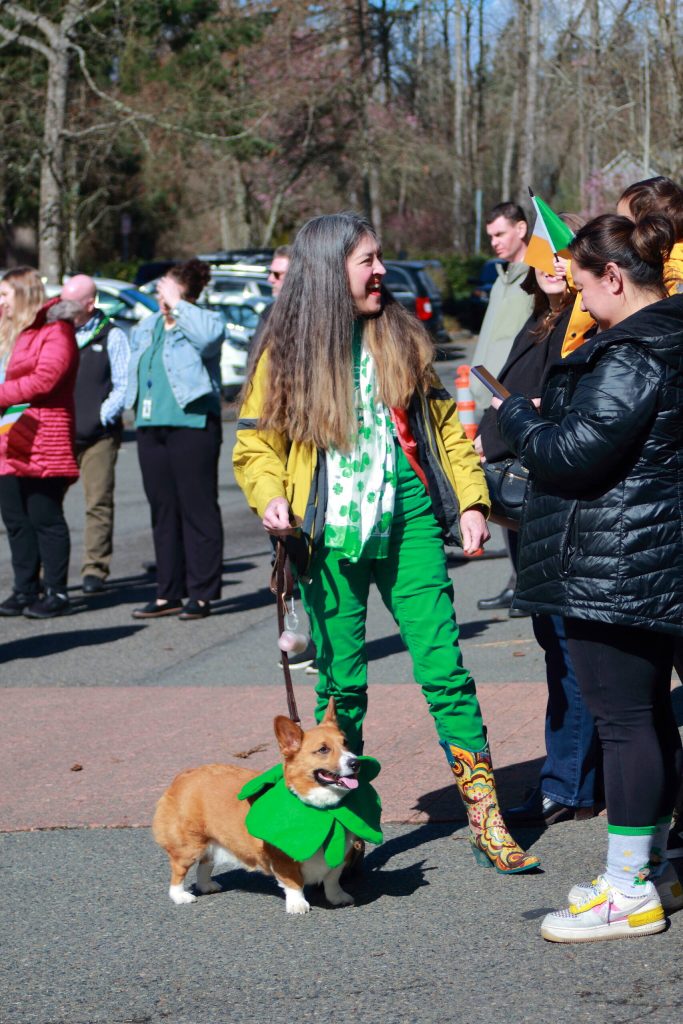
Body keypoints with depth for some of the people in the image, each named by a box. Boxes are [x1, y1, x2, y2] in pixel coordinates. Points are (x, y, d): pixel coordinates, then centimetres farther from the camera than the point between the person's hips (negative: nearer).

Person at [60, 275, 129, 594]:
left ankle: (94, 570, 0)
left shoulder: (111, 337, 3)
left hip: (98, 436, -3)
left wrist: (101, 418, -10)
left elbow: (123, 385, 0)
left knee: (98, 503, -4)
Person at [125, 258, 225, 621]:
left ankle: (202, 594, 0)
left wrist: (177, 306, -19)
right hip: (151, 428, 7)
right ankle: (168, 594, 15)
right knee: (162, 512, 9)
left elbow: (209, 336, -27)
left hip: (191, 425, -7)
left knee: (198, 510, -4)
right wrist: (139, 410, 16)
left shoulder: (204, 321, -3)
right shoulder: (146, 328, 18)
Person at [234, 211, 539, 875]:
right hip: (331, 539, -1)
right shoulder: (288, 351, 2)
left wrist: (470, 501, 3)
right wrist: (269, 496, -14)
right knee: (341, 683, 3)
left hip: (408, 525, 1)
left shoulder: (402, 338, 9)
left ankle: (485, 820, 0)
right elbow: (256, 442, 5)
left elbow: (444, 424, 12)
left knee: (445, 670, -4)